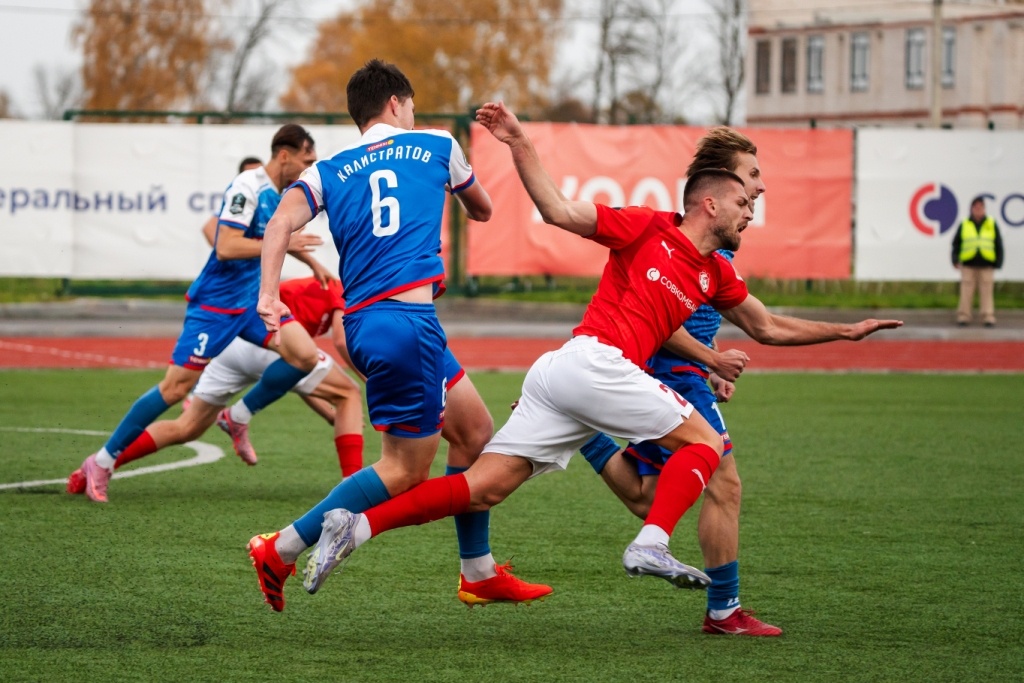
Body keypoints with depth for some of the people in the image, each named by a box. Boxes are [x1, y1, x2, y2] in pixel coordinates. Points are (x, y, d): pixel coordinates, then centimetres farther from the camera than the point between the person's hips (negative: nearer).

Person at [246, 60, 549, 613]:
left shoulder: (328, 171, 16)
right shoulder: (436, 146, 11)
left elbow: (282, 221, -4)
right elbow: (482, 210, 29)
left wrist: (267, 297, -12)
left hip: (364, 320, 7)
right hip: (405, 317, -6)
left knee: (476, 429, 19)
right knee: (405, 471, -2)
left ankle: (479, 573, 25)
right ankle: (280, 551, -4)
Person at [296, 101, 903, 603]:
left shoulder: (717, 276, 23)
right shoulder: (648, 228, 0)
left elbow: (768, 328, 34)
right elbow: (560, 212, -5)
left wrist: (845, 332, 32)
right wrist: (519, 143, -12)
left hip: (557, 376, 8)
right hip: (593, 360, -8)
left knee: (483, 488, -2)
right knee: (705, 441, -4)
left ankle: (357, 524, -9)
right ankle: (652, 543, -19)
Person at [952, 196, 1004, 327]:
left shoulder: (992, 224, 8)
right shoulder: (964, 225, 7)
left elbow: (998, 244, 10)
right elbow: (956, 243, 11)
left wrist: (998, 262, 4)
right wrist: (955, 260, 0)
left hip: (986, 264, 0)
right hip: (968, 264, 0)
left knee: (986, 292, -1)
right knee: (966, 292, -2)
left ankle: (988, 318, 0)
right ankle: (963, 317, 1)